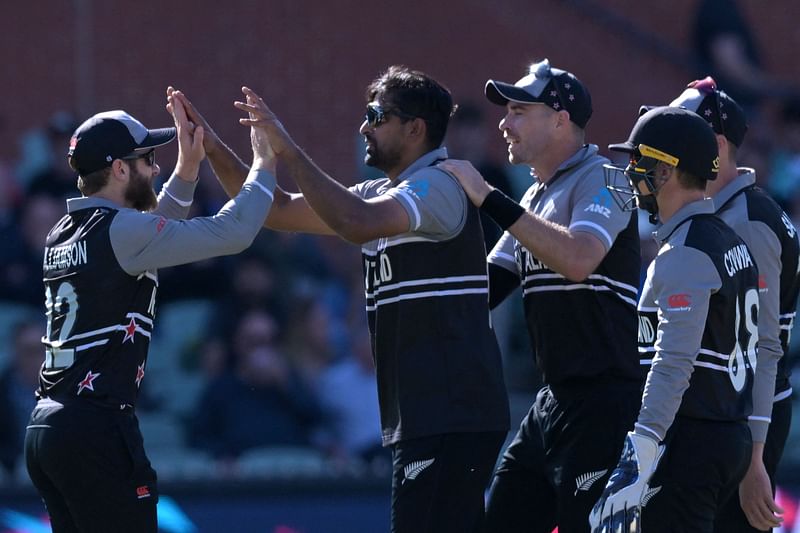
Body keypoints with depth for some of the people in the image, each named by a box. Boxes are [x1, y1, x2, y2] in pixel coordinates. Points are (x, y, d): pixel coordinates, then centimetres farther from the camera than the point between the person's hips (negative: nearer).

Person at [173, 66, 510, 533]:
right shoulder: (382, 195, 20)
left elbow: (356, 223, -27)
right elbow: (280, 211, 19)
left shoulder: (439, 185, -10)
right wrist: (214, 149, 10)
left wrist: (288, 152, -21)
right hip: (424, 420, 10)